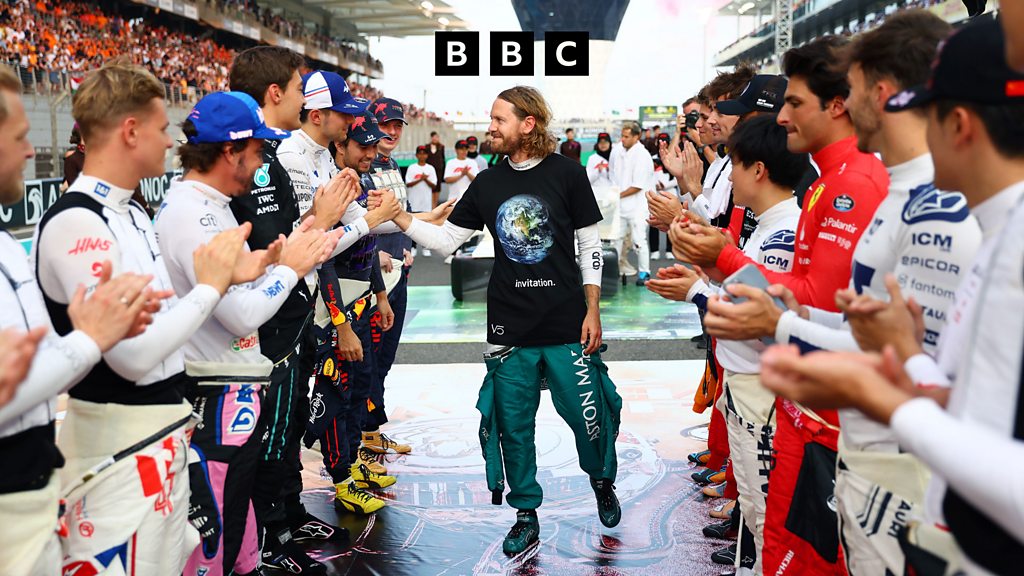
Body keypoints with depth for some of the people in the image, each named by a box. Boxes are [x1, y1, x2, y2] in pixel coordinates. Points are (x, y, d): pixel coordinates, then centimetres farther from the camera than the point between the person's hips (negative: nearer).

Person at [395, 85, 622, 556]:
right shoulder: (487, 183, 5)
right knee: (513, 425, 7)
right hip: (510, 328, 3)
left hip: (567, 325, -3)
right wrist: (399, 217, -6)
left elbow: (590, 246, 0)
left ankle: (602, 482, 34)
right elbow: (446, 238, 7)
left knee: (589, 415, 3)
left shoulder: (567, 174, -4)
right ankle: (526, 516, 24)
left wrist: (593, 310, -3)